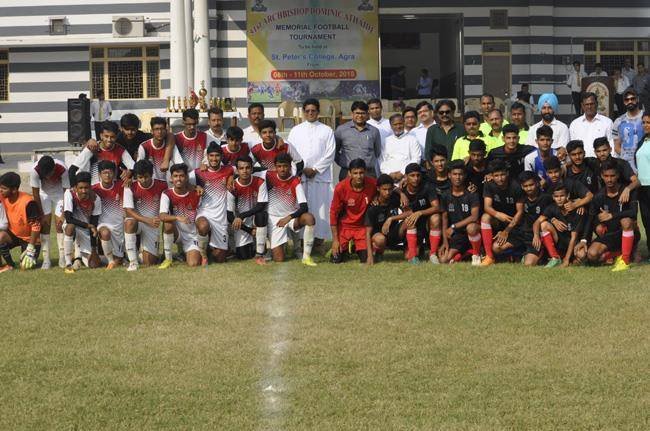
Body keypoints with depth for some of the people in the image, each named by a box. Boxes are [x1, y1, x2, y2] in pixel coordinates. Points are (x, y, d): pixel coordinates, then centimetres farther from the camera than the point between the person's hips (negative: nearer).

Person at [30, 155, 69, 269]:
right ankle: (46, 259, -5)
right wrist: (41, 215, -18)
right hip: (44, 193, 1)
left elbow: (66, 192, -24)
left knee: (60, 224, -8)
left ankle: (62, 258, -1)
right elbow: (36, 194, -21)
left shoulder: (62, 169, -35)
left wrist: (64, 214, -24)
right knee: (45, 225, -7)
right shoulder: (35, 170, -33)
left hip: (59, 193, -1)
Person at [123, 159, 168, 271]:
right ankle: (133, 262, -30)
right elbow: (128, 211, -18)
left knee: (149, 263, -6)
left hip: (153, 225, 1)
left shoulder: (161, 186, -9)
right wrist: (148, 220, -29)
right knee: (130, 222, -40)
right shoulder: (130, 187, -12)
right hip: (137, 221, -1)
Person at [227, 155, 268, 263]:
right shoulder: (233, 188, -14)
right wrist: (249, 230, -14)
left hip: (256, 219, 0)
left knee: (261, 214, -36)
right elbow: (229, 216, -11)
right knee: (243, 255, -12)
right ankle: (250, 244, 29)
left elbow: (261, 206, -21)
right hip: (242, 224, 0)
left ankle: (259, 254, -25)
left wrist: (241, 216, -30)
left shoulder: (260, 182, -14)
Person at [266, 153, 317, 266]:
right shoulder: (269, 176, -10)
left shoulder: (295, 182, -13)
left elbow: (304, 207, -20)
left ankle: (306, 257, -26)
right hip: (274, 218, 0)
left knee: (310, 218, -36)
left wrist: (289, 218, -32)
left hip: (292, 216, 0)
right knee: (278, 259, -7)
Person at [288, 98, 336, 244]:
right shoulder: (295, 130, 13)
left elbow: (330, 154, 2)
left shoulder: (327, 130, 10)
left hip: (321, 176, -1)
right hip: (300, 176, 1)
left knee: (320, 206, -5)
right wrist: (303, 169, -6)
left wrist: (315, 169, -7)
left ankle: (319, 236, -2)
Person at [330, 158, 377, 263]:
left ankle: (356, 247, 26)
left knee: (366, 258, -7)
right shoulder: (341, 187, -22)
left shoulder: (372, 184, -19)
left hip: (362, 226, 1)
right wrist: (335, 239, -12)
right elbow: (333, 213, -12)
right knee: (336, 260, -7)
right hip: (344, 226, -1)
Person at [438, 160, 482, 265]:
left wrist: (454, 226, -20)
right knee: (444, 260, -15)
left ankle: (476, 255, -12)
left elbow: (474, 217, -19)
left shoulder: (471, 194, -8)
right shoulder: (445, 196, 4)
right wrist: (445, 243, 0)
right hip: (455, 236, 4)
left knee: (471, 227, -40)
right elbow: (445, 220, 6)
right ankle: (461, 253, 19)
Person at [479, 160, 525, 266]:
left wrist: (506, 231, -16)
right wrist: (498, 214, -41)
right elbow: (487, 207, -17)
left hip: (514, 223, -4)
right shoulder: (489, 186, -6)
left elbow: (520, 212, -11)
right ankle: (489, 257, -25)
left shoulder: (515, 187, -15)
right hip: (497, 221, 4)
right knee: (485, 217, -29)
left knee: (496, 247, -26)